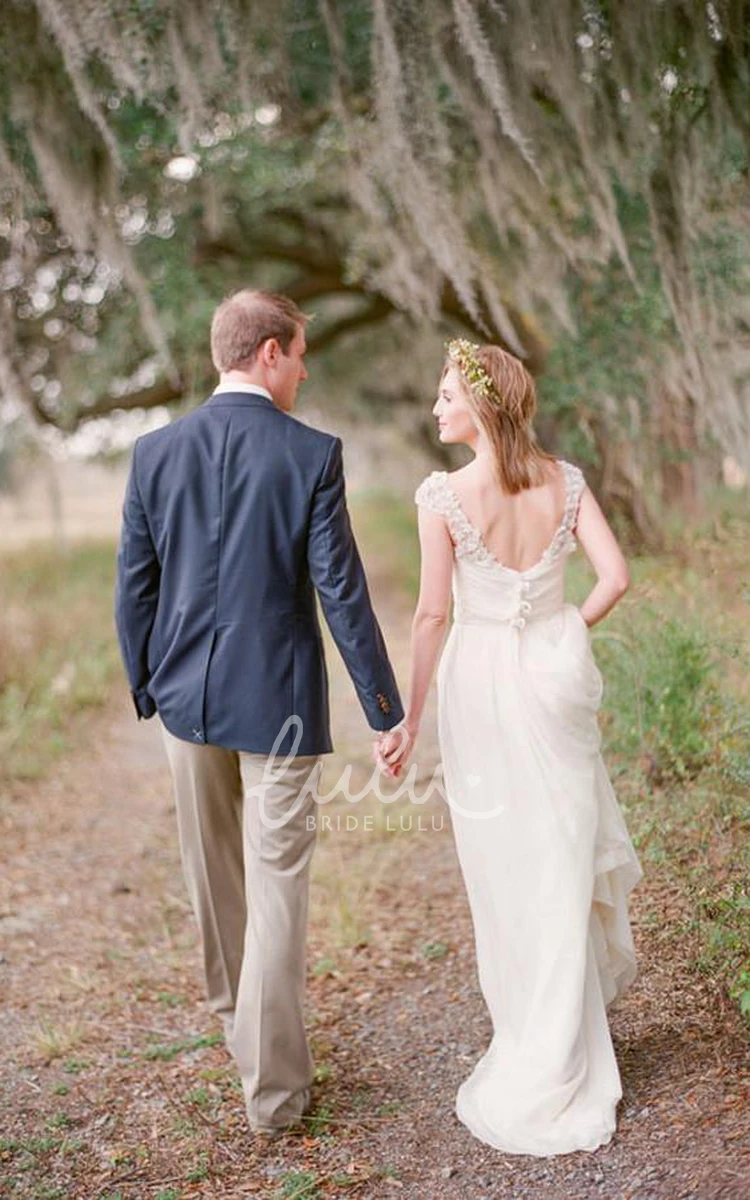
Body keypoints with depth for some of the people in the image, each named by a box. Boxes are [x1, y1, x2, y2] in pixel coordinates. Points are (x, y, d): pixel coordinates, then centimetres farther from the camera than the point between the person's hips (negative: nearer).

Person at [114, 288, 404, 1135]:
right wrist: (385, 709, -4)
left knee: (214, 876, 21)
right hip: (278, 699, -4)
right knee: (277, 888, 6)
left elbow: (134, 587, 2)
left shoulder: (155, 452, -2)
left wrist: (147, 690, 16)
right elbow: (342, 593, -13)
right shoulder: (311, 455, -12)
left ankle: (236, 1022, 44)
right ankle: (272, 1085, 15)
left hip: (188, 695, 4)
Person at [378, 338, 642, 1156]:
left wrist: (409, 718, -7)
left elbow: (433, 613, -14)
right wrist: (567, 635, 9)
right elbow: (614, 576, -7)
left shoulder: (442, 494, -13)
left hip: (481, 681, -3)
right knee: (563, 854, 18)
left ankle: (534, 1049, 26)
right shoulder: (565, 481, -2)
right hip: (554, 675, 4)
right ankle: (559, 1055, 34)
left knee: (506, 866, 10)